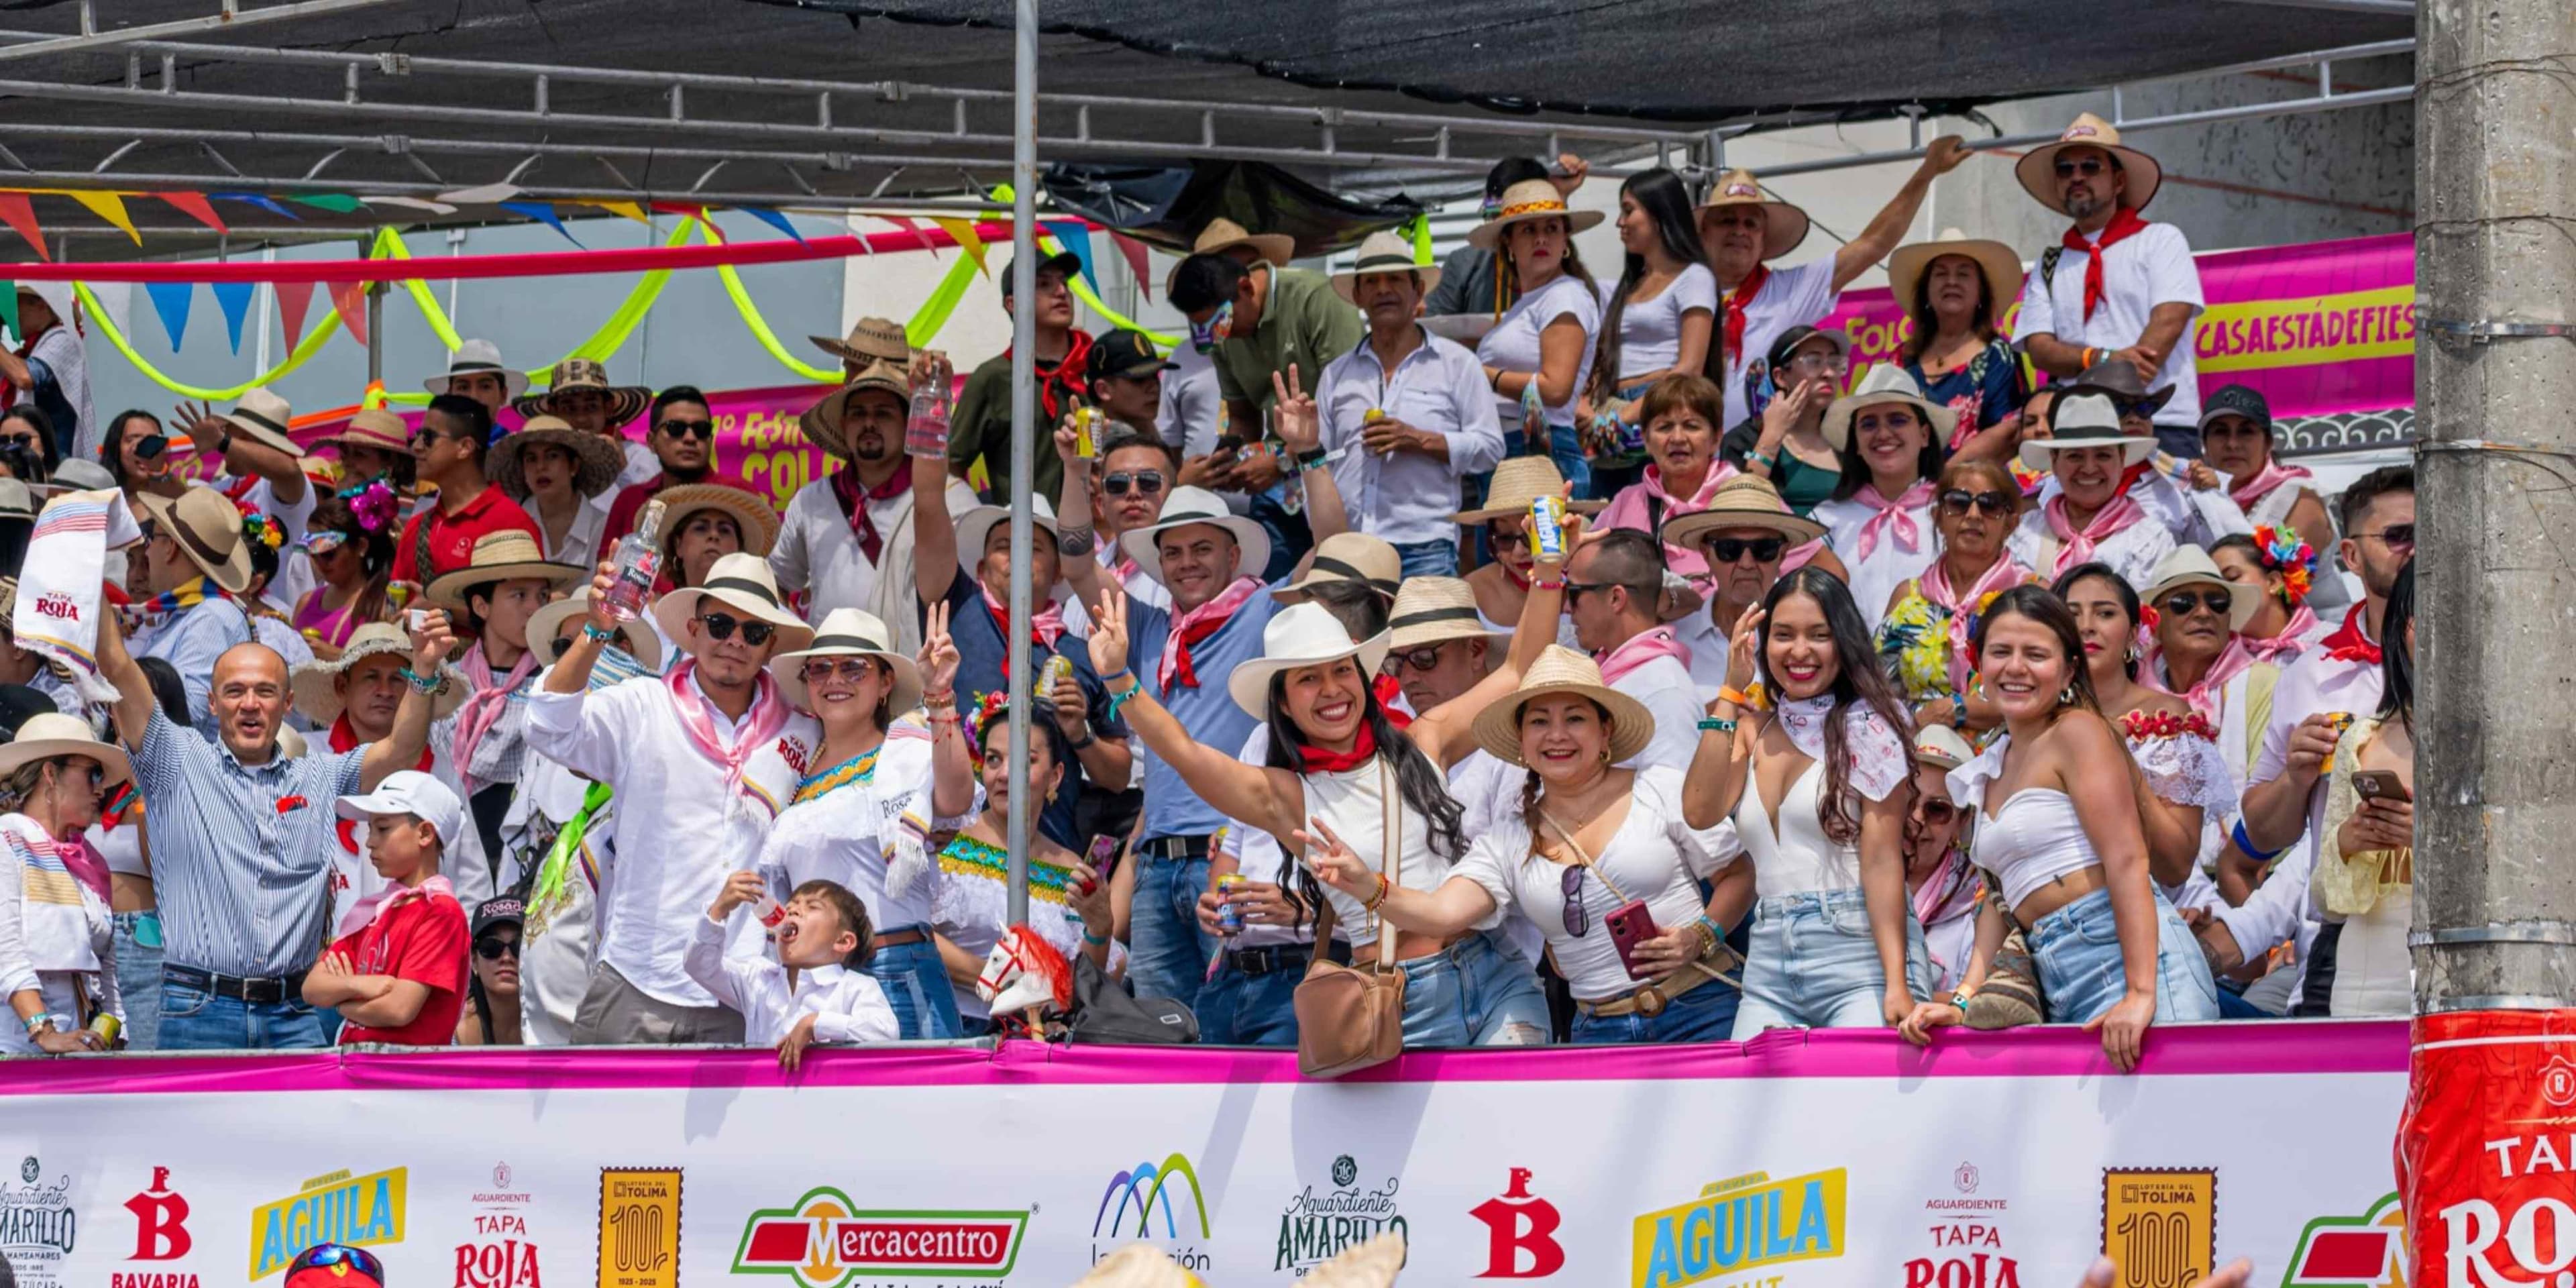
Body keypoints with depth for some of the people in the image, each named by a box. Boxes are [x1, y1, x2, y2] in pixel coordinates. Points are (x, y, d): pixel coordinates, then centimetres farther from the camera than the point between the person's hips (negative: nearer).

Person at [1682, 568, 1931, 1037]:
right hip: (1769, 967, 5)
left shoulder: (1865, 726, -1)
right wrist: (1731, 693, 0)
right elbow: (1700, 811, -3)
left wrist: (1897, 986, -18)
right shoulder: (1753, 732, 15)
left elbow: (1882, 859, -9)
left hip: (1860, 959, -5)